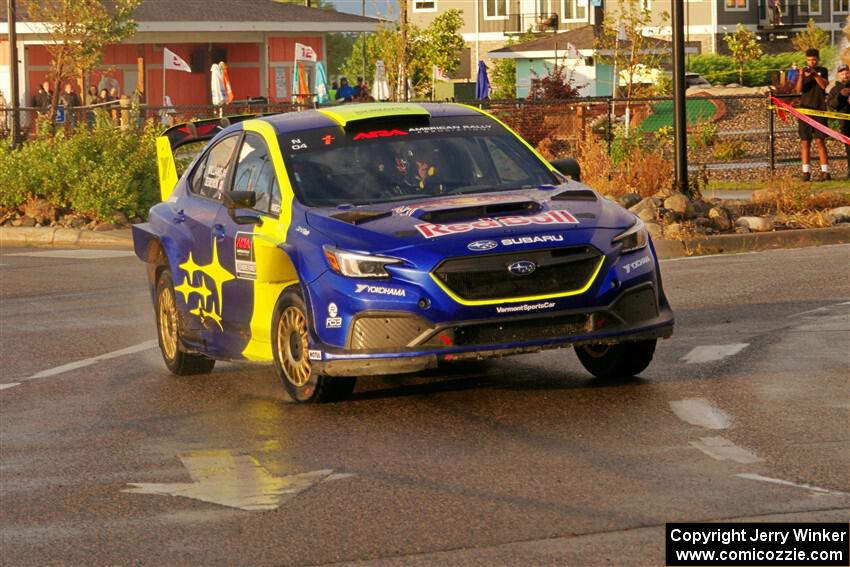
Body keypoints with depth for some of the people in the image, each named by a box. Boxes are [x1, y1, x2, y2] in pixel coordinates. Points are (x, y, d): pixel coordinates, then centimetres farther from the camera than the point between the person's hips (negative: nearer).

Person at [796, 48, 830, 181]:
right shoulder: (803, 71, 9)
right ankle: (806, 171, 1)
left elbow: (824, 85, -10)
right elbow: (799, 90, -4)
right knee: (805, 141, -1)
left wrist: (815, 74, -26)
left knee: (819, 140, -8)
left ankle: (825, 171, -8)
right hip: (805, 109, 2)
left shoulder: (822, 71, 7)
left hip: (819, 110, -2)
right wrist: (801, 76, -20)